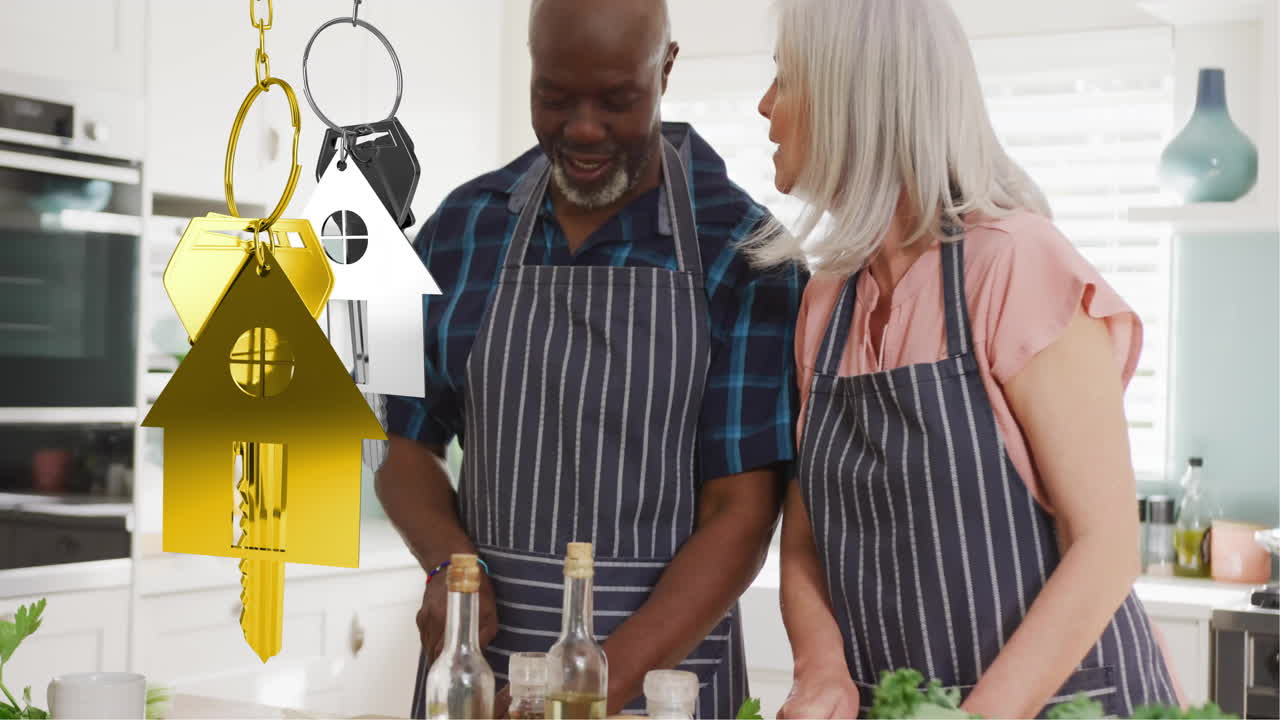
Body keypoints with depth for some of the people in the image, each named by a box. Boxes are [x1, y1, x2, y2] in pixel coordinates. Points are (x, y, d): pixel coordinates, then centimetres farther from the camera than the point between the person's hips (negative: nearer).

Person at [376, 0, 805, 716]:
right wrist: (450, 561, -13)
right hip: (480, 660, 3)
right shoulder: (460, 230, 1)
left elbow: (743, 513, -12)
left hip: (663, 657, -3)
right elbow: (409, 451, 8)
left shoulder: (742, 251, -10)